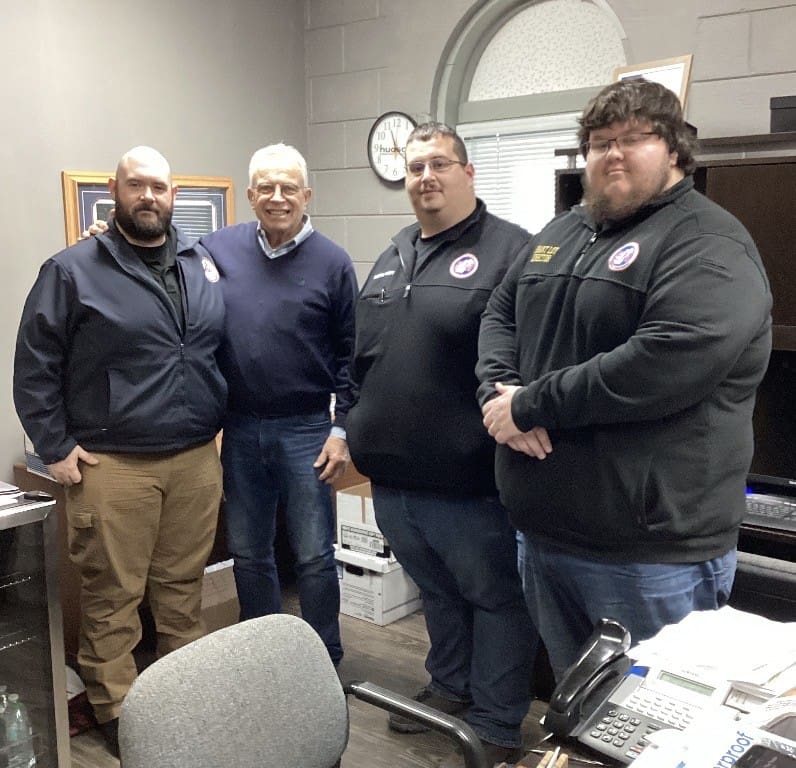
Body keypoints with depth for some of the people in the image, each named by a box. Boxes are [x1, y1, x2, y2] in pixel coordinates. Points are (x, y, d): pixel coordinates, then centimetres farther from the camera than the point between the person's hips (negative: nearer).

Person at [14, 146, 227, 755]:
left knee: (184, 587, 13)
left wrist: (222, 421, 13)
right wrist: (56, 448, -6)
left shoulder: (204, 265, 10)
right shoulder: (73, 270, -2)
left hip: (197, 459, 4)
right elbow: (36, 366, -2)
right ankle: (116, 714, 20)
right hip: (112, 464, -3)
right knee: (113, 596, 4)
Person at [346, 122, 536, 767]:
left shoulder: (510, 250, -10)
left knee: (493, 596, 11)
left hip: (469, 480, -7)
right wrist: (359, 436, 19)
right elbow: (363, 357, 20)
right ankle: (451, 688, 44)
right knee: (436, 592, 24)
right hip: (393, 477, 7)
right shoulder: (392, 258, 14)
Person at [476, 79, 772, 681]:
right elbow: (501, 314, 15)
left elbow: (664, 366, -26)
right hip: (545, 528, 8)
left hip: (654, 547, -7)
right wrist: (499, 392, -7)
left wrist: (529, 406, -18)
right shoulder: (562, 232, 14)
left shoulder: (708, 246, -13)